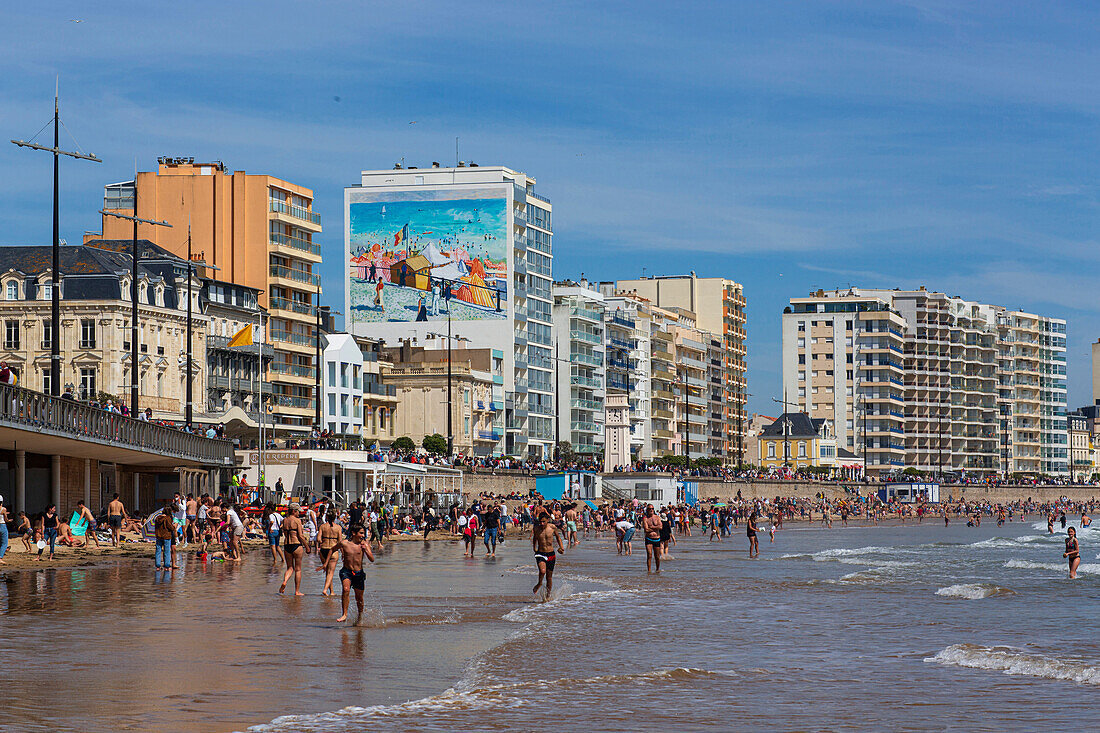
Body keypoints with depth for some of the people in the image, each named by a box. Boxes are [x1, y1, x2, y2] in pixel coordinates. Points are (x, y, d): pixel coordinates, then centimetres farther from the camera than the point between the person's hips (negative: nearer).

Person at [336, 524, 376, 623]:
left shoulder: (364, 544, 0)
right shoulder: (344, 543, -1)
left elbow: (372, 559, -6)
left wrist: (365, 550, -22)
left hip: (359, 573, 1)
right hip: (346, 571, -1)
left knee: (359, 597, 11)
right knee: (346, 590, -28)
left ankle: (360, 616, 36)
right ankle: (344, 615, -25)